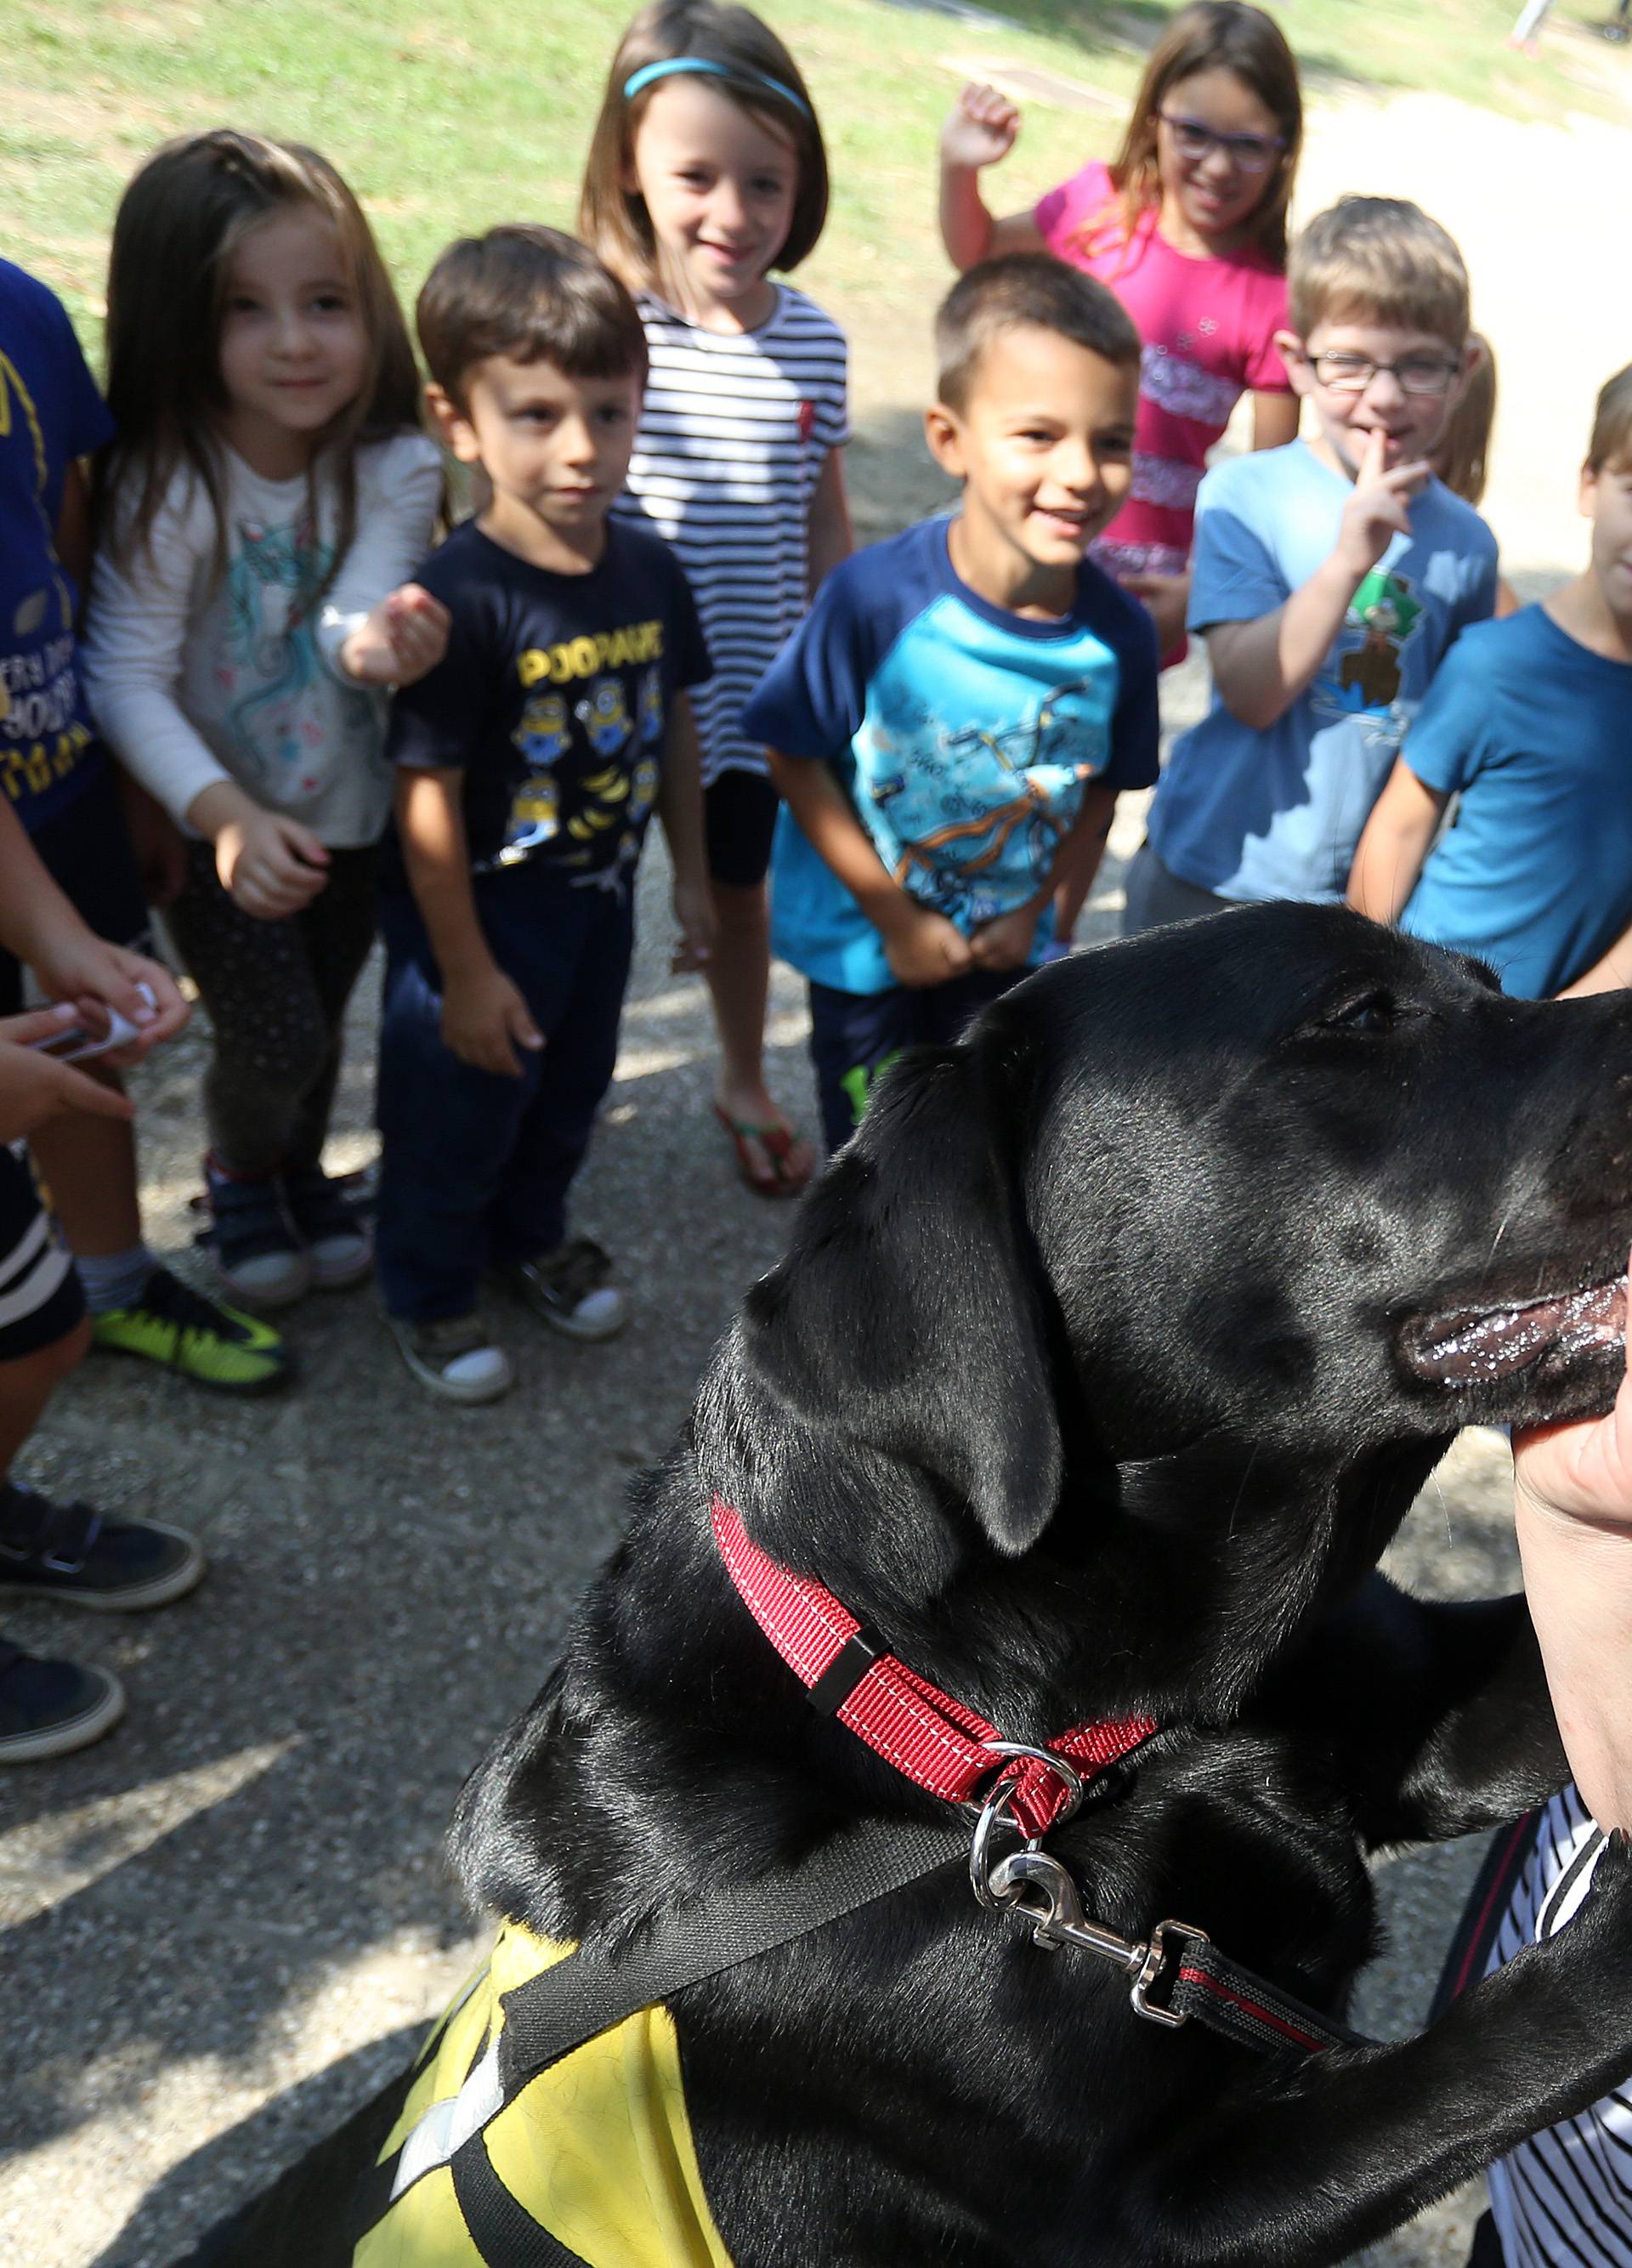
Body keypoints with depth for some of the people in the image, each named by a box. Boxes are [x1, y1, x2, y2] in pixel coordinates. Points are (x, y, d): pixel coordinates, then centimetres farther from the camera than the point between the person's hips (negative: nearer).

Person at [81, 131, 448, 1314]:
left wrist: (374, 640, -53)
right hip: (218, 826, -3)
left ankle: (303, 1173, 48)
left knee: (323, 1023, 18)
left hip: (351, 812, 3)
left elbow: (356, 613, -28)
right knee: (273, 1040, -6)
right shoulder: (167, 486, -23)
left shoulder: (395, 468, -14)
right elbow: (127, 679, -25)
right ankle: (239, 1177, 29)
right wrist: (228, 814, -38)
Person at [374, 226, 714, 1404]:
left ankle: (532, 1233, 54)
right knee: (456, 1118, 14)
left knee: (570, 1095, 26)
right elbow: (427, 801, -23)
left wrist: (692, 876, 11)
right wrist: (464, 972, -18)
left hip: (599, 898, 6)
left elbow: (675, 723, 6)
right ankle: (430, 1289, 39)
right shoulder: (461, 597, -27)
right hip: (482, 913, -6)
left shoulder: (649, 567, -7)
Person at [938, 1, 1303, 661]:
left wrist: (1202, 591, -16)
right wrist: (958, 170, 0)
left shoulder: (1271, 298, -11)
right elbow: (977, 252, 17)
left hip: (1144, 568, -3)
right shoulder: (1097, 205, -1)